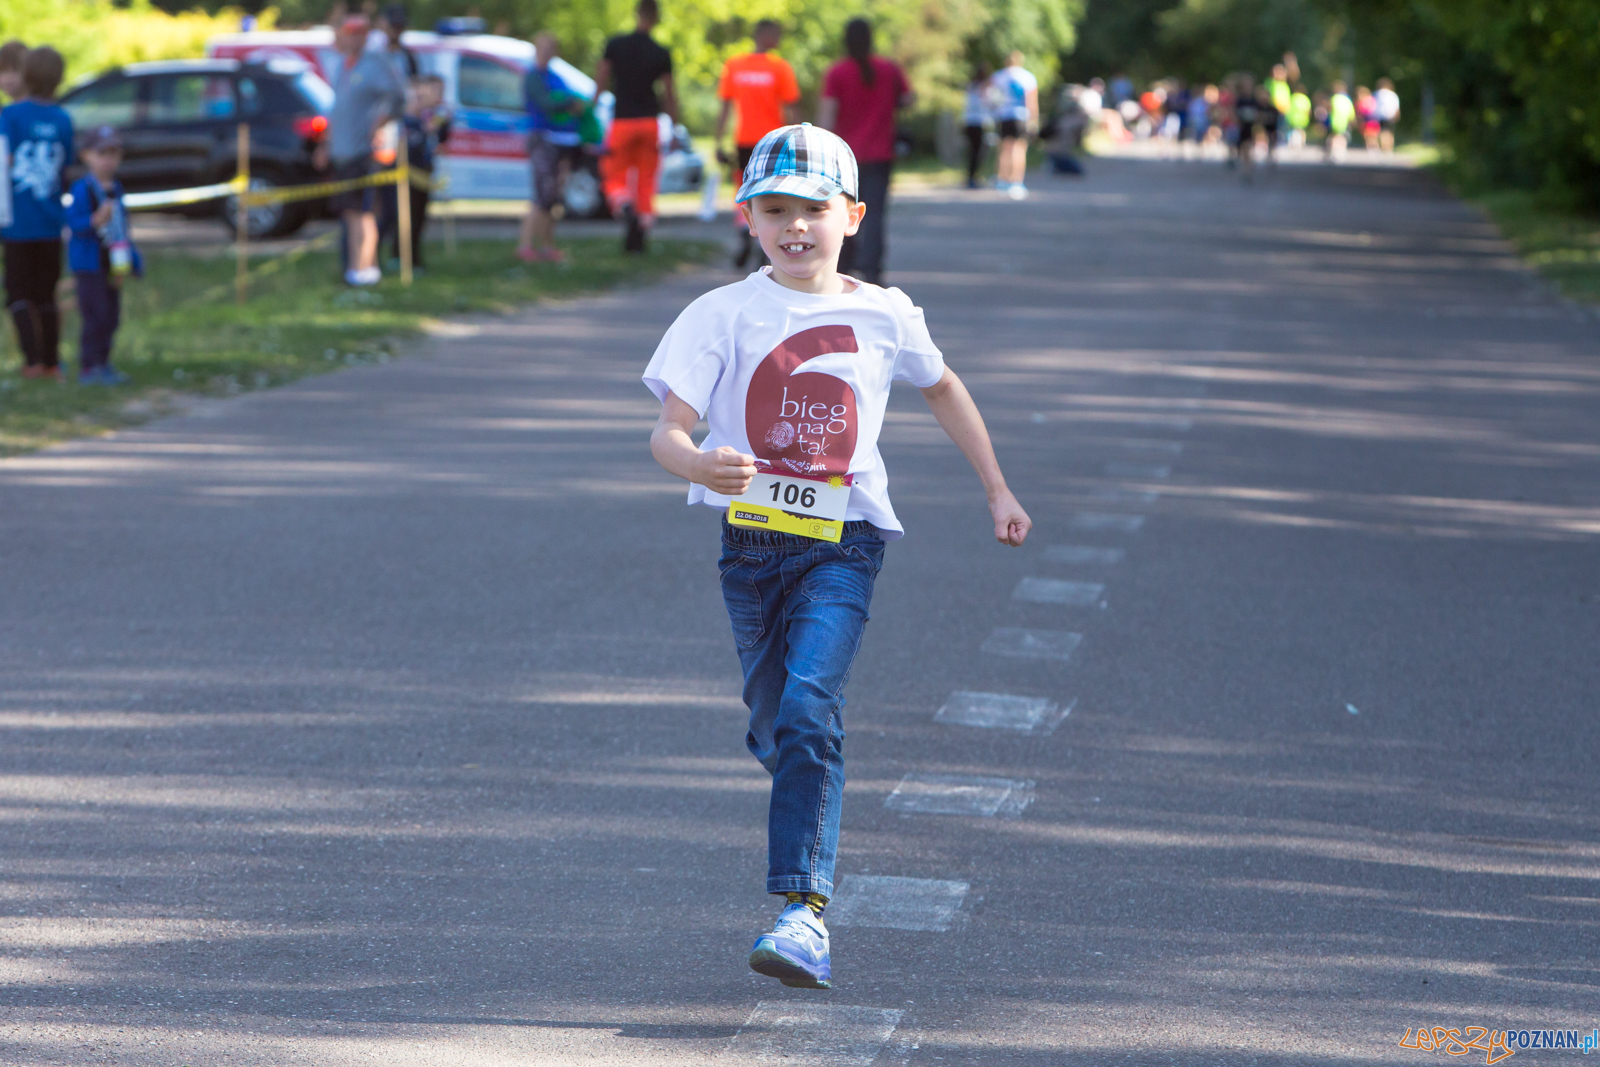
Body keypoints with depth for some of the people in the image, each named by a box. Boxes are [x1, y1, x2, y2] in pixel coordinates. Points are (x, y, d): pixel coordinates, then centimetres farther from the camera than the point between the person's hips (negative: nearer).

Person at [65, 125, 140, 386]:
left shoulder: (115, 188, 11)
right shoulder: (82, 189, -13)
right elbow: (73, 220, -20)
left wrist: (131, 258, 22)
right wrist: (96, 221, -37)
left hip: (112, 264, 8)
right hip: (89, 263, -8)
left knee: (111, 318, 12)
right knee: (96, 315, -10)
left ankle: (102, 363, 22)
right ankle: (88, 367, -6)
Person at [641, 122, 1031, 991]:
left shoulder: (884, 316, 2)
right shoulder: (724, 315, -3)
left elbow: (941, 388, 22)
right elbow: (667, 431, -12)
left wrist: (997, 490, 25)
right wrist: (699, 464, -36)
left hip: (843, 541, -1)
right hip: (750, 539, 2)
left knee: (810, 709, -19)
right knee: (773, 721, 13)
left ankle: (802, 910, -23)